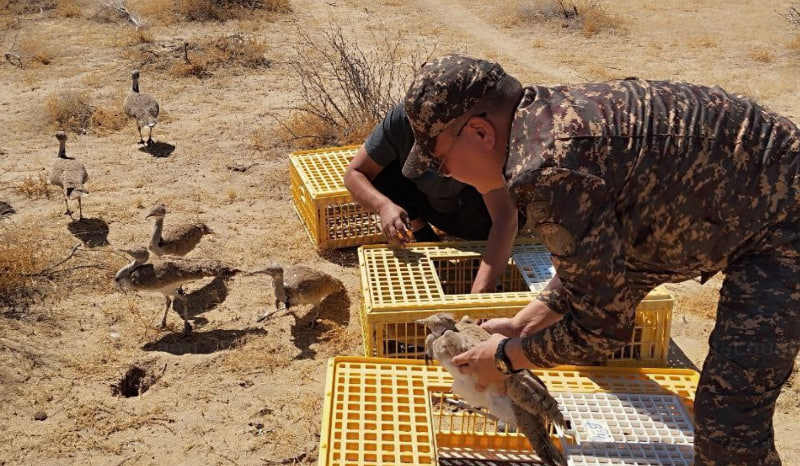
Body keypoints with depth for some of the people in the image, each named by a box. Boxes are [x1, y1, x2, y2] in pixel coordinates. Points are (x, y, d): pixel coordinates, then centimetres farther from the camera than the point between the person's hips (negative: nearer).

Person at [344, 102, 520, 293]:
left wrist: (481, 289, -57)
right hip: (435, 209, 3)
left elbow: (506, 216, -46)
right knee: (381, 169, -22)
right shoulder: (400, 119, -27)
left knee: (474, 197, -37)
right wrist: (383, 206, -43)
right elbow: (354, 173, -20)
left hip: (480, 219, -3)